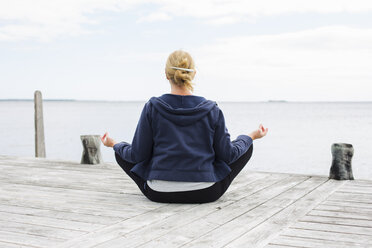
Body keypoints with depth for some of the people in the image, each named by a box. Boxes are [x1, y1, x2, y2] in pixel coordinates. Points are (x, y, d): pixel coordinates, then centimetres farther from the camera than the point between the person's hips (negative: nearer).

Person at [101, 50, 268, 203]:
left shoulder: (152, 108, -8)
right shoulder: (212, 110, -7)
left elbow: (138, 155, -4)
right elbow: (227, 155, -1)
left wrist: (114, 144, 16)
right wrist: (252, 136, 16)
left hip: (159, 193, 0)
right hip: (206, 193, 0)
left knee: (121, 152, 24)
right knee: (246, 147, 21)